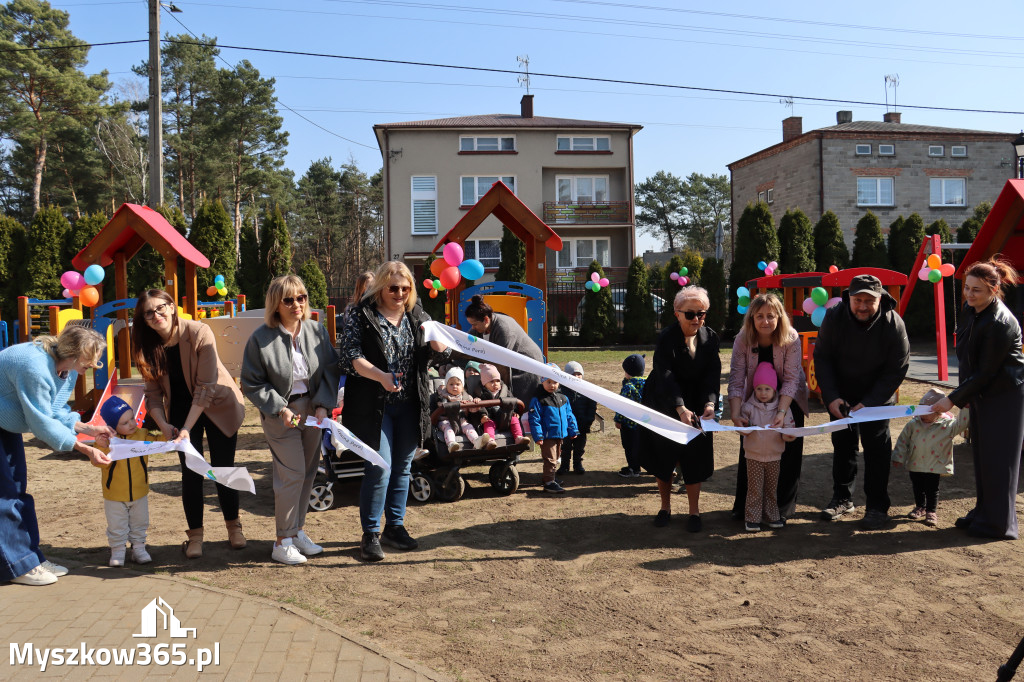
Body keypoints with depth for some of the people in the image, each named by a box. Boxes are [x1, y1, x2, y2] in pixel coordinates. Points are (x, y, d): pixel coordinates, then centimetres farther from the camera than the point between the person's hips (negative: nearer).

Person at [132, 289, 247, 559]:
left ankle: (233, 527, 19)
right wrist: (163, 424, -20)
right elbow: (153, 392, -4)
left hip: (218, 406, -3)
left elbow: (206, 387, -25)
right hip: (181, 408, 3)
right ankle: (195, 535, 11)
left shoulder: (199, 333, -24)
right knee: (191, 472, -1)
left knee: (223, 469, 0)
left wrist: (187, 428, -28)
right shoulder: (149, 346, -9)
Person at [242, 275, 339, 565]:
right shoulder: (261, 338, -11)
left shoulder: (317, 331, -1)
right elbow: (252, 384, -6)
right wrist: (279, 409, -14)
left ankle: (298, 531, 27)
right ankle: (283, 542, 6)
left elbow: (330, 370, 4)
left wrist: (323, 405, -7)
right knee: (292, 474, -7)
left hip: (313, 408, 5)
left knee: (309, 472, 11)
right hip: (281, 413, -5)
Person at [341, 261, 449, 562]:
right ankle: (370, 534, 8)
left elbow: (445, 350, 5)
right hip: (374, 405, -4)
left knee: (402, 467, 12)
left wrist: (434, 337, -18)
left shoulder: (418, 316, 9)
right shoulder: (361, 317, -4)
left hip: (410, 405, 5)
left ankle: (394, 526, 26)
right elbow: (351, 357, -12)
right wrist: (381, 376, -27)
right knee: (380, 468, -7)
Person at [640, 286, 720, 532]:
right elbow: (665, 376, -26)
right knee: (663, 457, 8)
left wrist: (710, 404, -27)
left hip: (696, 406, 2)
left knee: (695, 458, 1)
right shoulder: (666, 338, -17)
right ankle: (665, 507, 26)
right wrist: (680, 408, -38)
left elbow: (713, 374, -10)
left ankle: (694, 512, 15)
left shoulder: (710, 338, -4)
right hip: (664, 407, -2)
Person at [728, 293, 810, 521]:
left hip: (789, 401, -1)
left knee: (789, 454, 2)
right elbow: (736, 380, -23)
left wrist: (781, 412, -38)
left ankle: (784, 506, 17)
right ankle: (744, 506, 15)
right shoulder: (742, 340, -20)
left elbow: (791, 379, -27)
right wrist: (735, 412, -35)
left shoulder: (791, 339, -23)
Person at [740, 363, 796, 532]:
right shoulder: (748, 407, -4)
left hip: (774, 456, 2)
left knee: (772, 487, 13)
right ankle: (752, 518, 8)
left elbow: (789, 427, -2)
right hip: (754, 455, -2)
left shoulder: (782, 407, -1)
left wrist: (789, 435, -23)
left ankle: (772, 516, 25)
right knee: (754, 488, 1)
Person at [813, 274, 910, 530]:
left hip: (877, 397, -2)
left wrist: (868, 403, -22)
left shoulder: (893, 324, -21)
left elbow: (896, 370, -15)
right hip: (841, 396, 2)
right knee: (842, 445, 11)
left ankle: (877, 507, 9)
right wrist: (831, 397, -19)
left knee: (877, 449, -1)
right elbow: (822, 358, -10)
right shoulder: (834, 317, -18)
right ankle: (842, 498, 24)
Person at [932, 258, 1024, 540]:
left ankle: (999, 523, 8)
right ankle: (983, 514, 24)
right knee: (982, 455, 13)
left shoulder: (1000, 323, -25)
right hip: (980, 393, 8)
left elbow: (985, 373, -21)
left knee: (998, 458, -2)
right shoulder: (971, 309, 1)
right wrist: (961, 394, 13)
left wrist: (953, 400, -16)